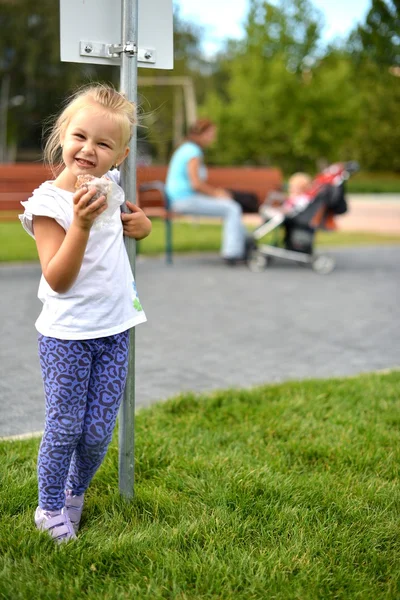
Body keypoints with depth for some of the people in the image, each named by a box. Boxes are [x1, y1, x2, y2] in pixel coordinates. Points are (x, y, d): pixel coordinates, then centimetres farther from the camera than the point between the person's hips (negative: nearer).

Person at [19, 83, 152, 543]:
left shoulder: (110, 187, 2)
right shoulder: (48, 202, -15)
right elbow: (58, 279, -21)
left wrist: (140, 222, 4)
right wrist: (82, 222, -32)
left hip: (114, 331, 5)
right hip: (66, 336, -5)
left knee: (98, 432, 10)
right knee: (63, 430, 6)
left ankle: (76, 493, 37)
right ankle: (50, 509, 28)